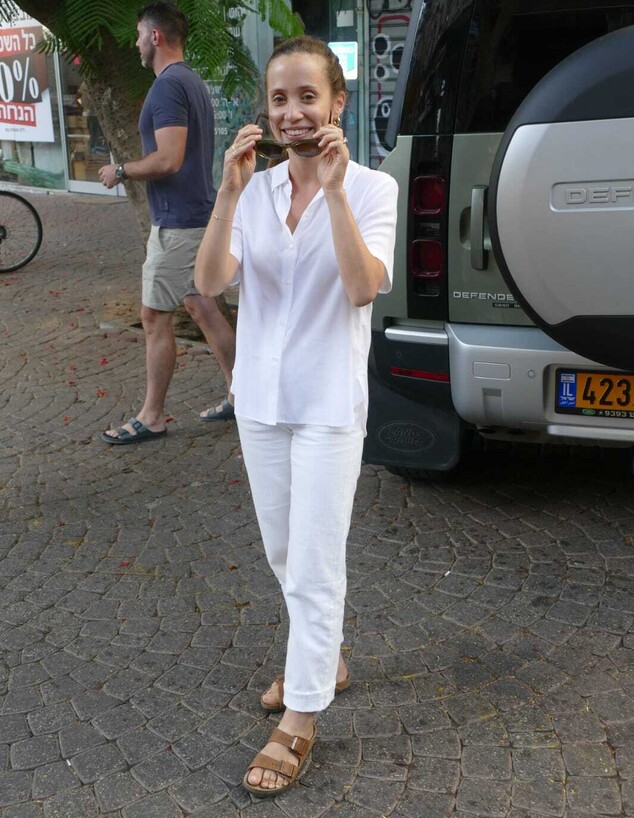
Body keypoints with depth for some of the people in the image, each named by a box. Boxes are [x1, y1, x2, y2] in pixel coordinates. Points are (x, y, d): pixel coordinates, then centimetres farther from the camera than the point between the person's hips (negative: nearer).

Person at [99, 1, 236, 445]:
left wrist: (121, 171, -11)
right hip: (200, 213, 10)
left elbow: (168, 159, -25)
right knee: (203, 307, 14)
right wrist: (132, 169, 19)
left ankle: (152, 417, 9)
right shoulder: (194, 82, 15)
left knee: (156, 317, -1)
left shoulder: (168, 85, -16)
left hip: (177, 221, -10)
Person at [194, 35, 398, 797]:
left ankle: (298, 726, 15)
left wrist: (334, 190, -27)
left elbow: (364, 288, -22)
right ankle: (323, 659, 42)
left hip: (327, 402, -5)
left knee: (314, 567, -1)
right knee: (283, 554, 18)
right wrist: (229, 191, -22)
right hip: (259, 396, 5)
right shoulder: (255, 190, 1)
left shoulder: (371, 187, -7)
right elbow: (209, 282, -12)